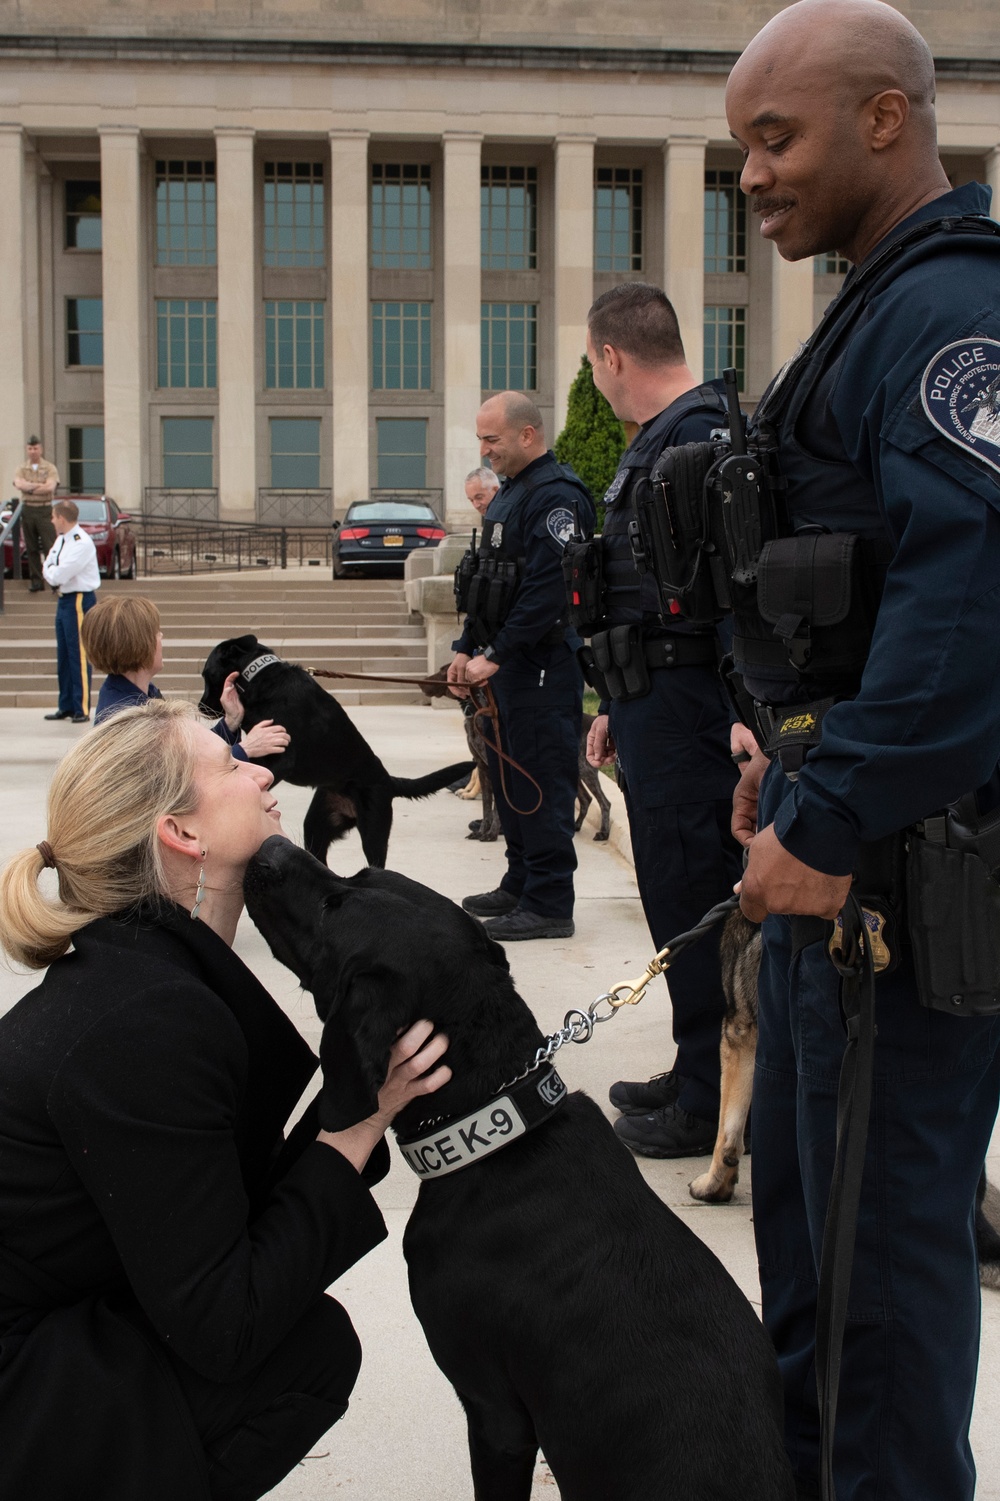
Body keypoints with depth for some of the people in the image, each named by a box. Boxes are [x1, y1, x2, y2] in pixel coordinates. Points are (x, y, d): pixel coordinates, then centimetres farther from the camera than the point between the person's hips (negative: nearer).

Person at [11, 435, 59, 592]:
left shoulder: (50, 468, 1)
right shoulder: (22, 469, 9)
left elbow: (50, 487, -15)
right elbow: (18, 484, -10)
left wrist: (30, 488, -8)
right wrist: (40, 485, -13)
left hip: (45, 510, -3)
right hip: (28, 510, 3)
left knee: (50, 547, -7)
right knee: (31, 549, 6)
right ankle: (36, 581, 11)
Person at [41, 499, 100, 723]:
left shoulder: (81, 543, -18)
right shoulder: (61, 540, 11)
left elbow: (58, 576, -21)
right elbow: (49, 569, 13)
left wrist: (48, 571, -2)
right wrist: (51, 572, -8)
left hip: (79, 600, -10)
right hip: (64, 599, 10)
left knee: (78, 656, -6)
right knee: (63, 656, 14)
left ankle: (81, 709, -2)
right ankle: (66, 706, 22)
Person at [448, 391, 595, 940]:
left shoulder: (557, 495, -15)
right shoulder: (508, 493, 18)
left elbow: (548, 590, -23)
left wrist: (496, 655, -20)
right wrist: (468, 648, 15)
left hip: (544, 667, -10)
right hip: (506, 664, 10)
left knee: (541, 783, -7)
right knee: (509, 777, 16)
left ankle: (549, 905, -1)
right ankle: (520, 885, 27)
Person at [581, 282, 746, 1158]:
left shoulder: (700, 433, -15)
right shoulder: (653, 442, 18)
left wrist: (747, 717, -28)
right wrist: (616, 707, 23)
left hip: (687, 706, -11)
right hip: (655, 702, 11)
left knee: (693, 898, -3)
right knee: (678, 895, 16)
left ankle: (713, 1104, 8)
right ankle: (695, 1075, 29)